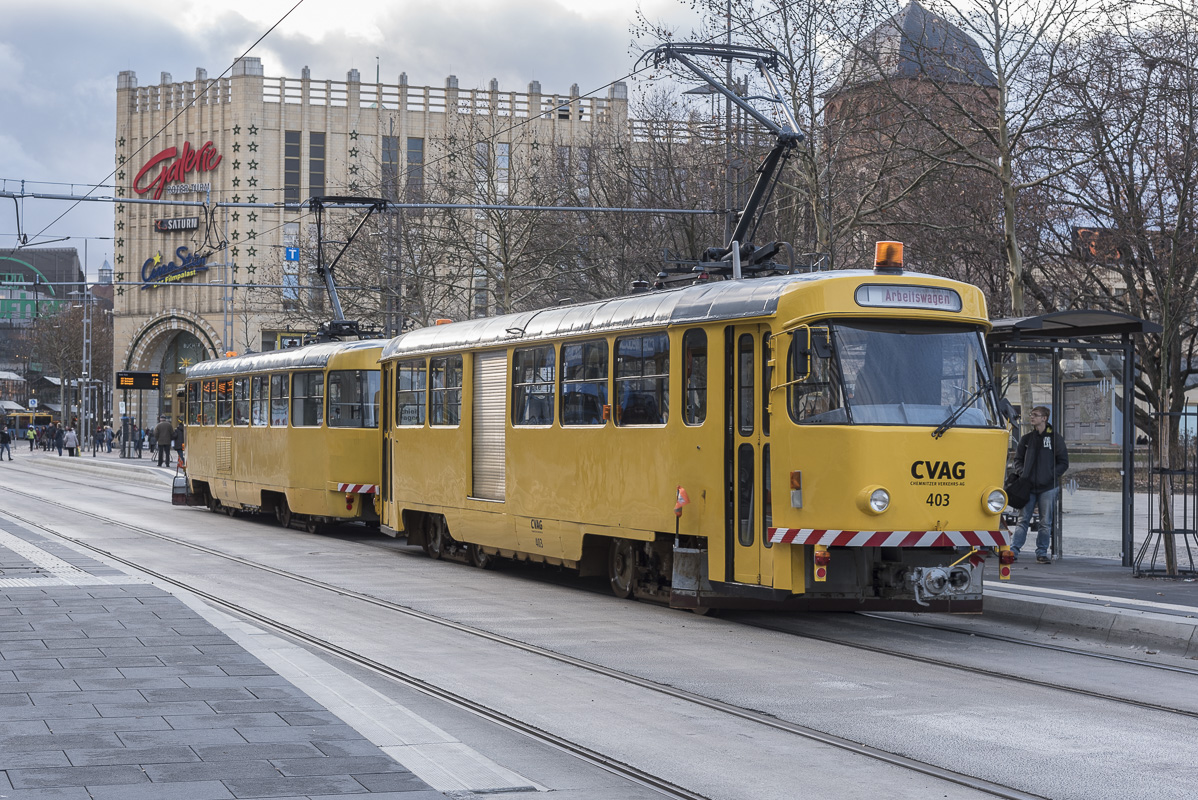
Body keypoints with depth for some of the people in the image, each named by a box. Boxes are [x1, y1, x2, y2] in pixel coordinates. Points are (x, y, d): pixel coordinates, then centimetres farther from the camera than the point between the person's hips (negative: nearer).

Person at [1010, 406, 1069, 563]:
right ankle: (1013, 550, -3)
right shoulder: (1027, 438, 10)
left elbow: (1063, 463, 2)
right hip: (1028, 486, 2)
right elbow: (1018, 459, 17)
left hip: (1048, 487, -2)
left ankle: (1042, 553, 10)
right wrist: (1023, 474, 0)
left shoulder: (1055, 438, 1)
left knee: (1046, 523, 3)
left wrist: (1051, 475, -9)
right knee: (1023, 520, -1)